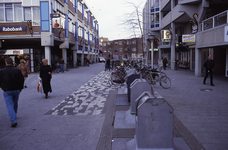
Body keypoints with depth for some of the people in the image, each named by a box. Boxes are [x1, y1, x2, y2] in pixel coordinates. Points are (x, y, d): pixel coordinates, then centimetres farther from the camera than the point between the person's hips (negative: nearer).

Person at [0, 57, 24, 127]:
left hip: (7, 91, -3)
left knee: (10, 106, -4)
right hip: (16, 90, 3)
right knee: (15, 104, 20)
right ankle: (14, 116, 39)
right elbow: (22, 79, 0)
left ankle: (13, 121, -14)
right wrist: (20, 88, 12)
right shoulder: (17, 70, -3)